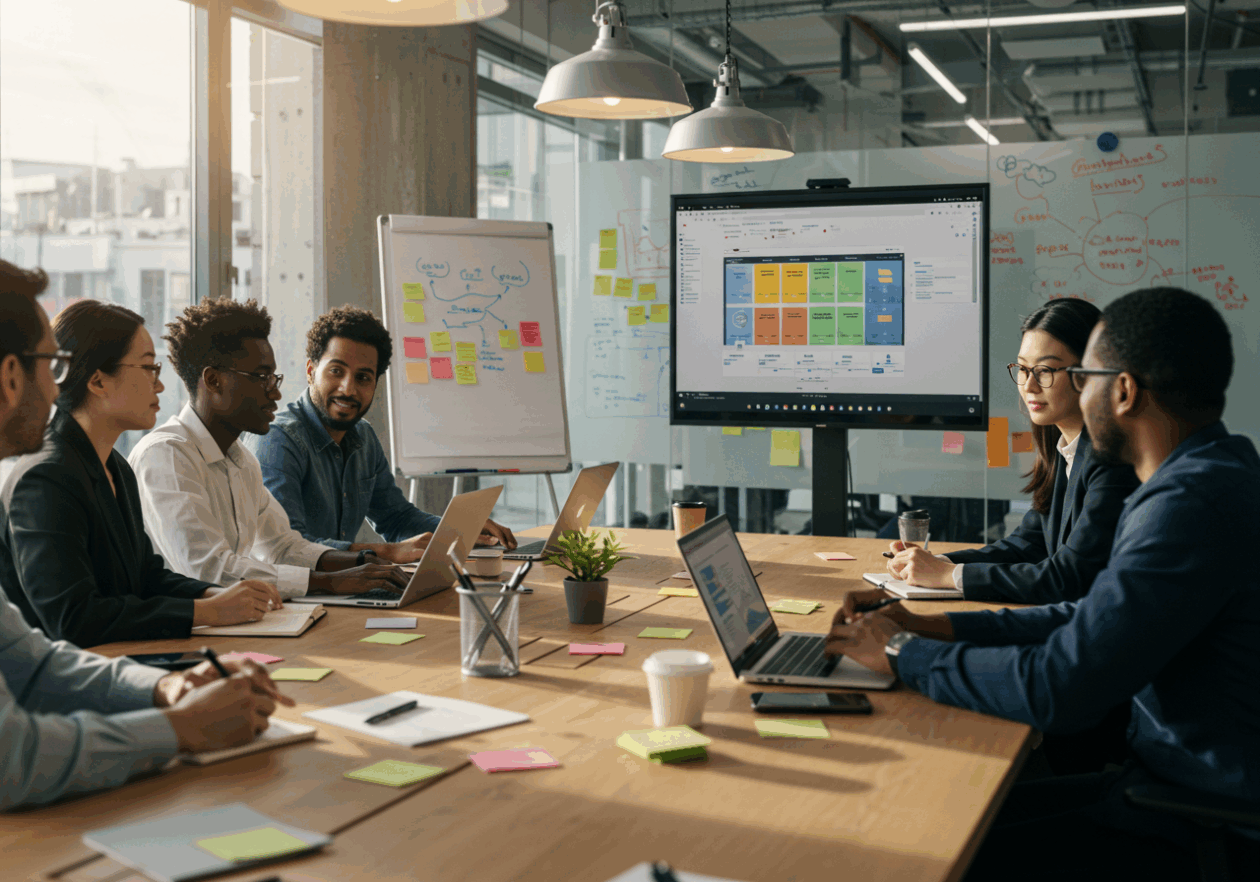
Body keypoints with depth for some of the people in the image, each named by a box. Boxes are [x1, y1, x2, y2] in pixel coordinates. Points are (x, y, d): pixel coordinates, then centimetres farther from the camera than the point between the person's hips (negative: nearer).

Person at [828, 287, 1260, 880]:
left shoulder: (1192, 504, -26)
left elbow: (1058, 688, -28)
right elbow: (1092, 618, 15)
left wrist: (903, 654, -12)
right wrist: (933, 627, 7)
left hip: (1202, 833, -10)